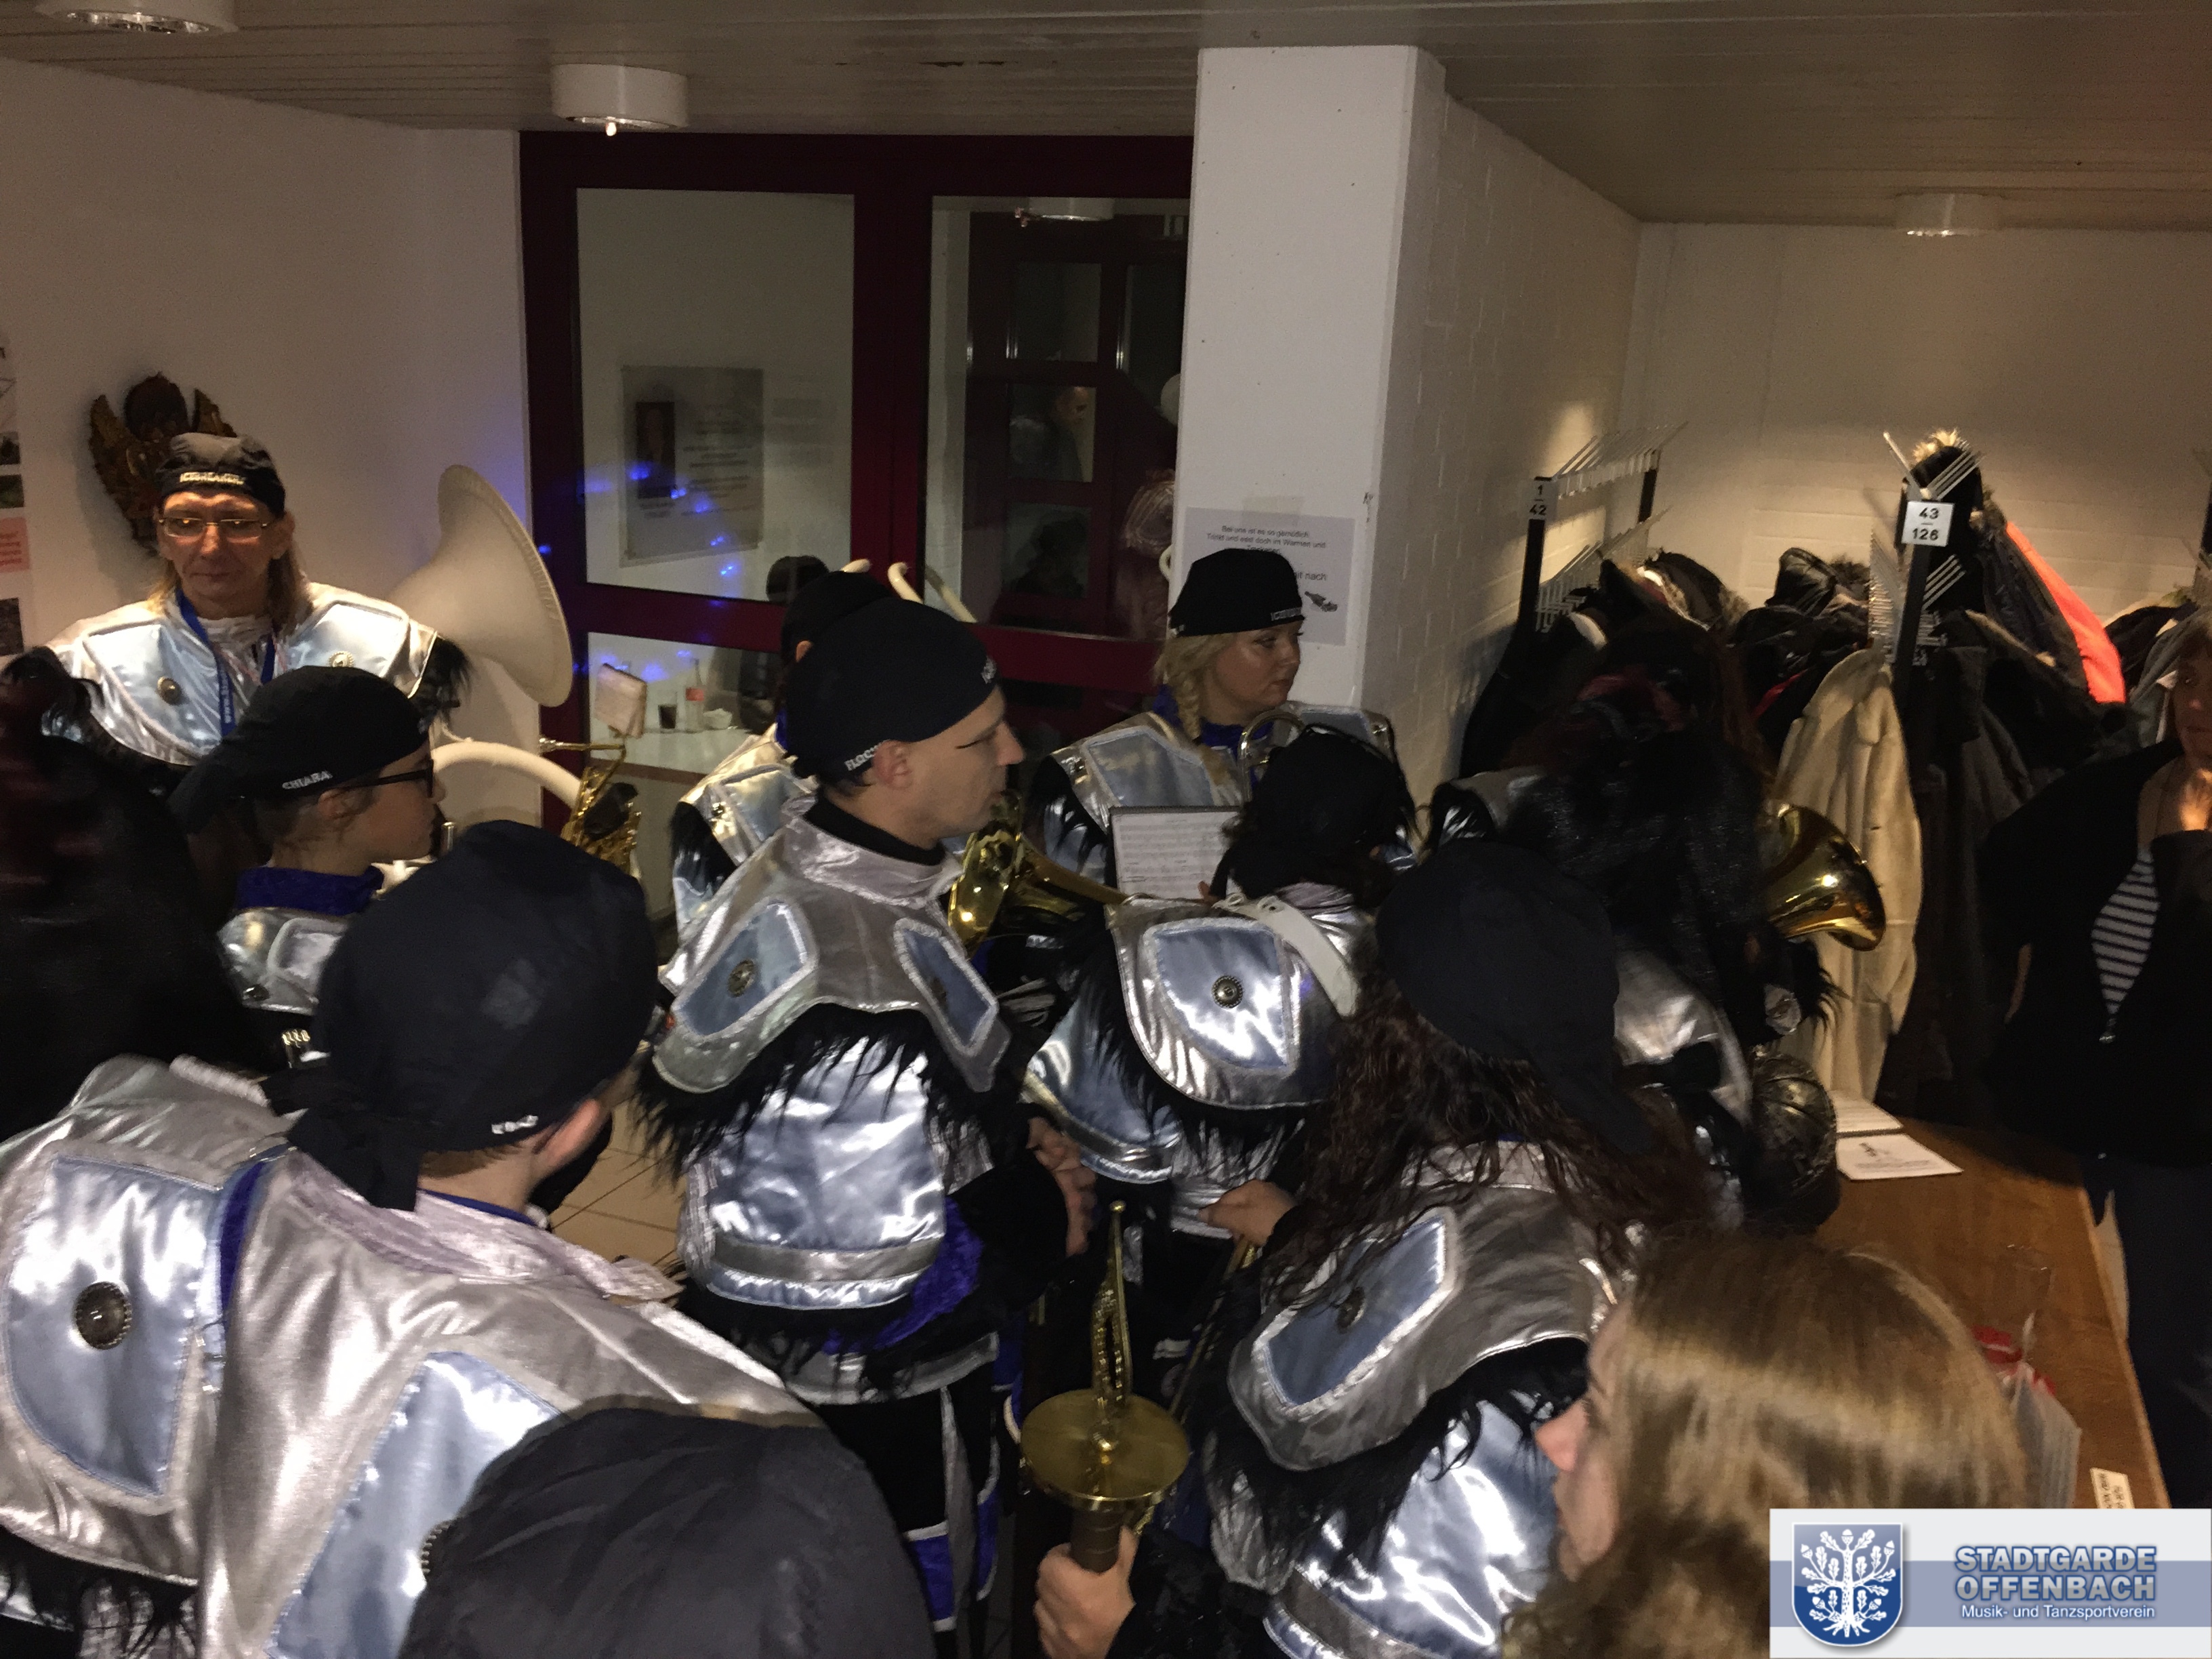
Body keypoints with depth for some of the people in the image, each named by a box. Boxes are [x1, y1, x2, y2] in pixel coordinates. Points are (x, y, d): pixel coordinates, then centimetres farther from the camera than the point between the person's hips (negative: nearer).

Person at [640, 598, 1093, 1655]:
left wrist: (1003, 1140, 1)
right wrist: (1038, 1212, -16)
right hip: (868, 1409, -9)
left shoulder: (787, 875, -4)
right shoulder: (867, 1005, -35)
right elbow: (872, 1298, -32)